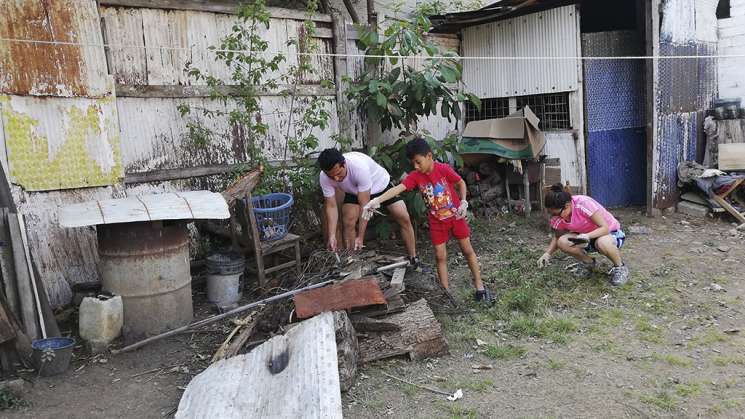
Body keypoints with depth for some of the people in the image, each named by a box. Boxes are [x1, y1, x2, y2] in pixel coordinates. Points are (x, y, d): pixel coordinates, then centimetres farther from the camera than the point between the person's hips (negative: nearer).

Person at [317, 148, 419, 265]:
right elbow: (331, 206, -21)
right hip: (354, 192, 3)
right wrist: (332, 236, -32)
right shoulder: (324, 178, -28)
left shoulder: (359, 166, -43)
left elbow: (365, 204, -40)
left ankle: (413, 259, 2)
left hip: (381, 184, -3)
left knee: (404, 219, -11)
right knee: (347, 222, -18)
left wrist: (360, 237, -40)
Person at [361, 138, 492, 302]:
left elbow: (461, 183, -4)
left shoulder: (444, 169, -18)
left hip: (456, 216, -2)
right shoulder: (415, 176, -12)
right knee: (440, 257, 3)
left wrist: (463, 202, -17)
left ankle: (479, 286, 23)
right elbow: (397, 189, -25)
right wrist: (376, 200, -37)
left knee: (467, 251, 9)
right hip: (437, 221, 2)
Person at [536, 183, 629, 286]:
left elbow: (605, 228, -29)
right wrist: (547, 253, -14)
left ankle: (620, 267, -10)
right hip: (586, 237, 6)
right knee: (562, 242, -23)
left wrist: (587, 235, -47)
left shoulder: (583, 204, -31)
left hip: (611, 232, -5)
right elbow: (557, 237, 2)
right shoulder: (558, 217, -13)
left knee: (602, 243, -42)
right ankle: (588, 262, 6)